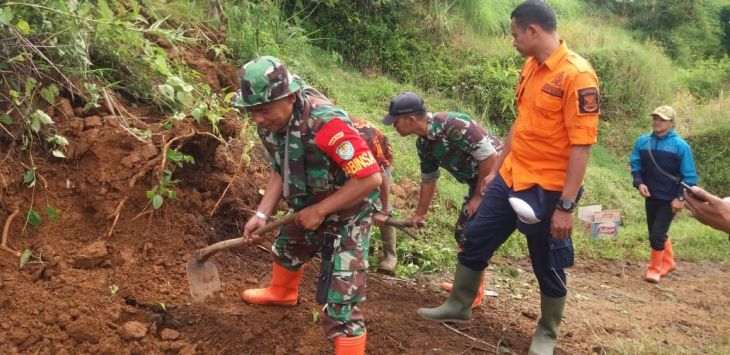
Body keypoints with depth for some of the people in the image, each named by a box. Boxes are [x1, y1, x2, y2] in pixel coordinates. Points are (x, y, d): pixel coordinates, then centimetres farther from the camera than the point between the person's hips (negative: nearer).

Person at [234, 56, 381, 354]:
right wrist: (262, 214, -11)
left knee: (339, 299, -10)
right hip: (309, 208, 8)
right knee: (286, 248, 33)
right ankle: (282, 293, 64)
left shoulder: (324, 123, -37)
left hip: (347, 213, -8)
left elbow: (371, 178, -36)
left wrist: (320, 211, -28)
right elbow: (281, 172, 2)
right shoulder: (270, 124, -12)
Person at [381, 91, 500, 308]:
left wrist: (478, 196, -18)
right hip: (479, 182, 9)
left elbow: (490, 157, -26)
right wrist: (420, 214, 24)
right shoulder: (424, 143, 1)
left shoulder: (453, 125, -28)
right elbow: (428, 179, 16)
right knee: (463, 233, 15)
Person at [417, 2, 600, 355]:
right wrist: (495, 169, 19)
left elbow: (581, 147, -20)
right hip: (511, 178, 8)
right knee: (477, 239, 15)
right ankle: (458, 305, 34)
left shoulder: (577, 75, -19)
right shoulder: (530, 67, 6)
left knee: (548, 265, 10)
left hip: (547, 188, -7)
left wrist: (566, 206, -22)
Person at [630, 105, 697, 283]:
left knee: (657, 234, -8)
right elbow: (636, 166, 6)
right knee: (658, 232, 17)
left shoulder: (680, 145, -11)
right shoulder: (642, 141, -1)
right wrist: (639, 183, -11)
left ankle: (654, 269, 9)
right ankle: (668, 262, 38)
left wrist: (681, 198, -14)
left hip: (670, 199, -5)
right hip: (650, 196, 5)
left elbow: (689, 176, -9)